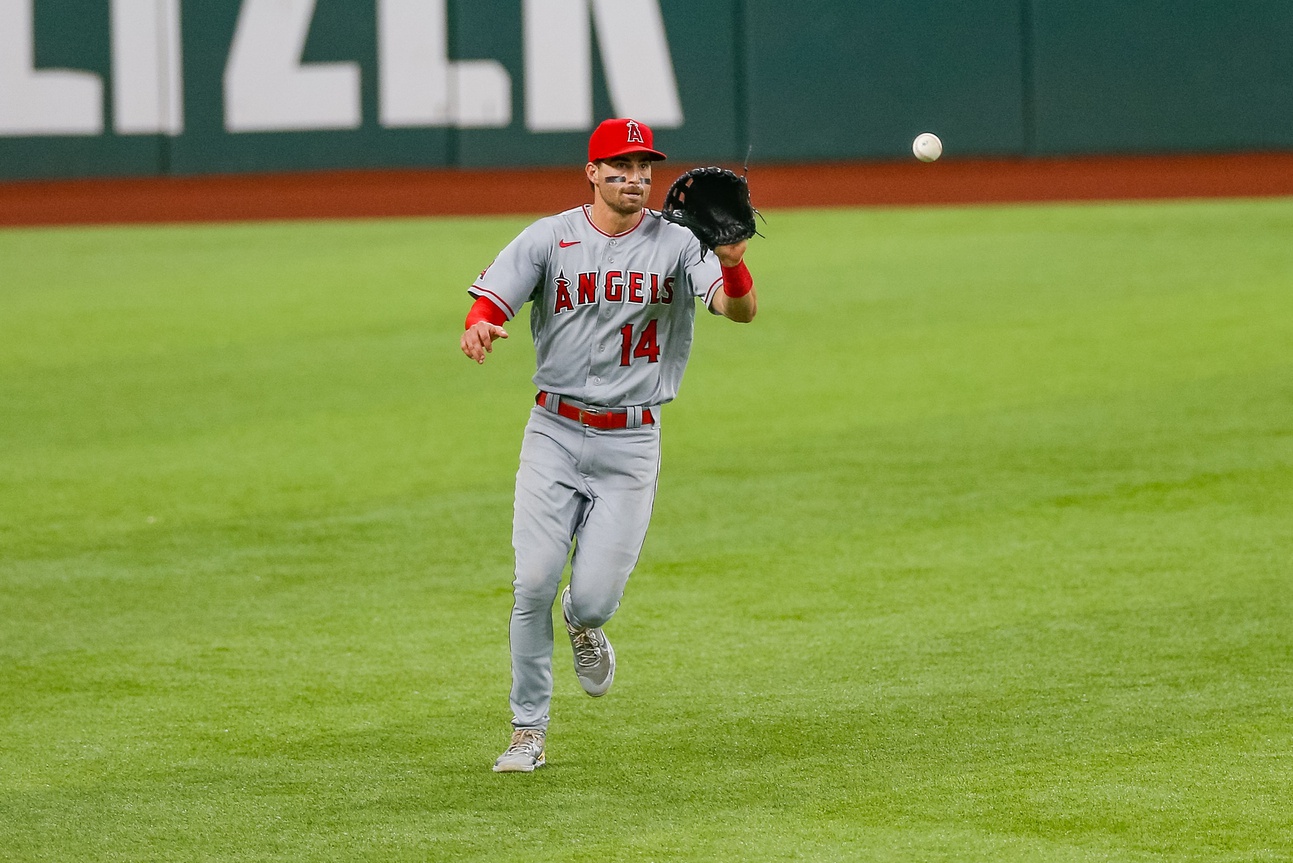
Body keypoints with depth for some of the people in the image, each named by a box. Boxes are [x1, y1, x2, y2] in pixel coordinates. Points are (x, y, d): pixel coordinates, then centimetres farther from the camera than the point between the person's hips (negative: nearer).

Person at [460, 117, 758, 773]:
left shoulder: (676, 244, -2)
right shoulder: (550, 238, 0)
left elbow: (742, 310, -15)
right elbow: (490, 301, -8)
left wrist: (732, 263, -38)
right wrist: (477, 327, -33)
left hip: (631, 445, 0)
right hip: (554, 433, 0)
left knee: (594, 596, -8)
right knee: (533, 583, -8)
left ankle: (584, 623, 31)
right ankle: (528, 730, 6)